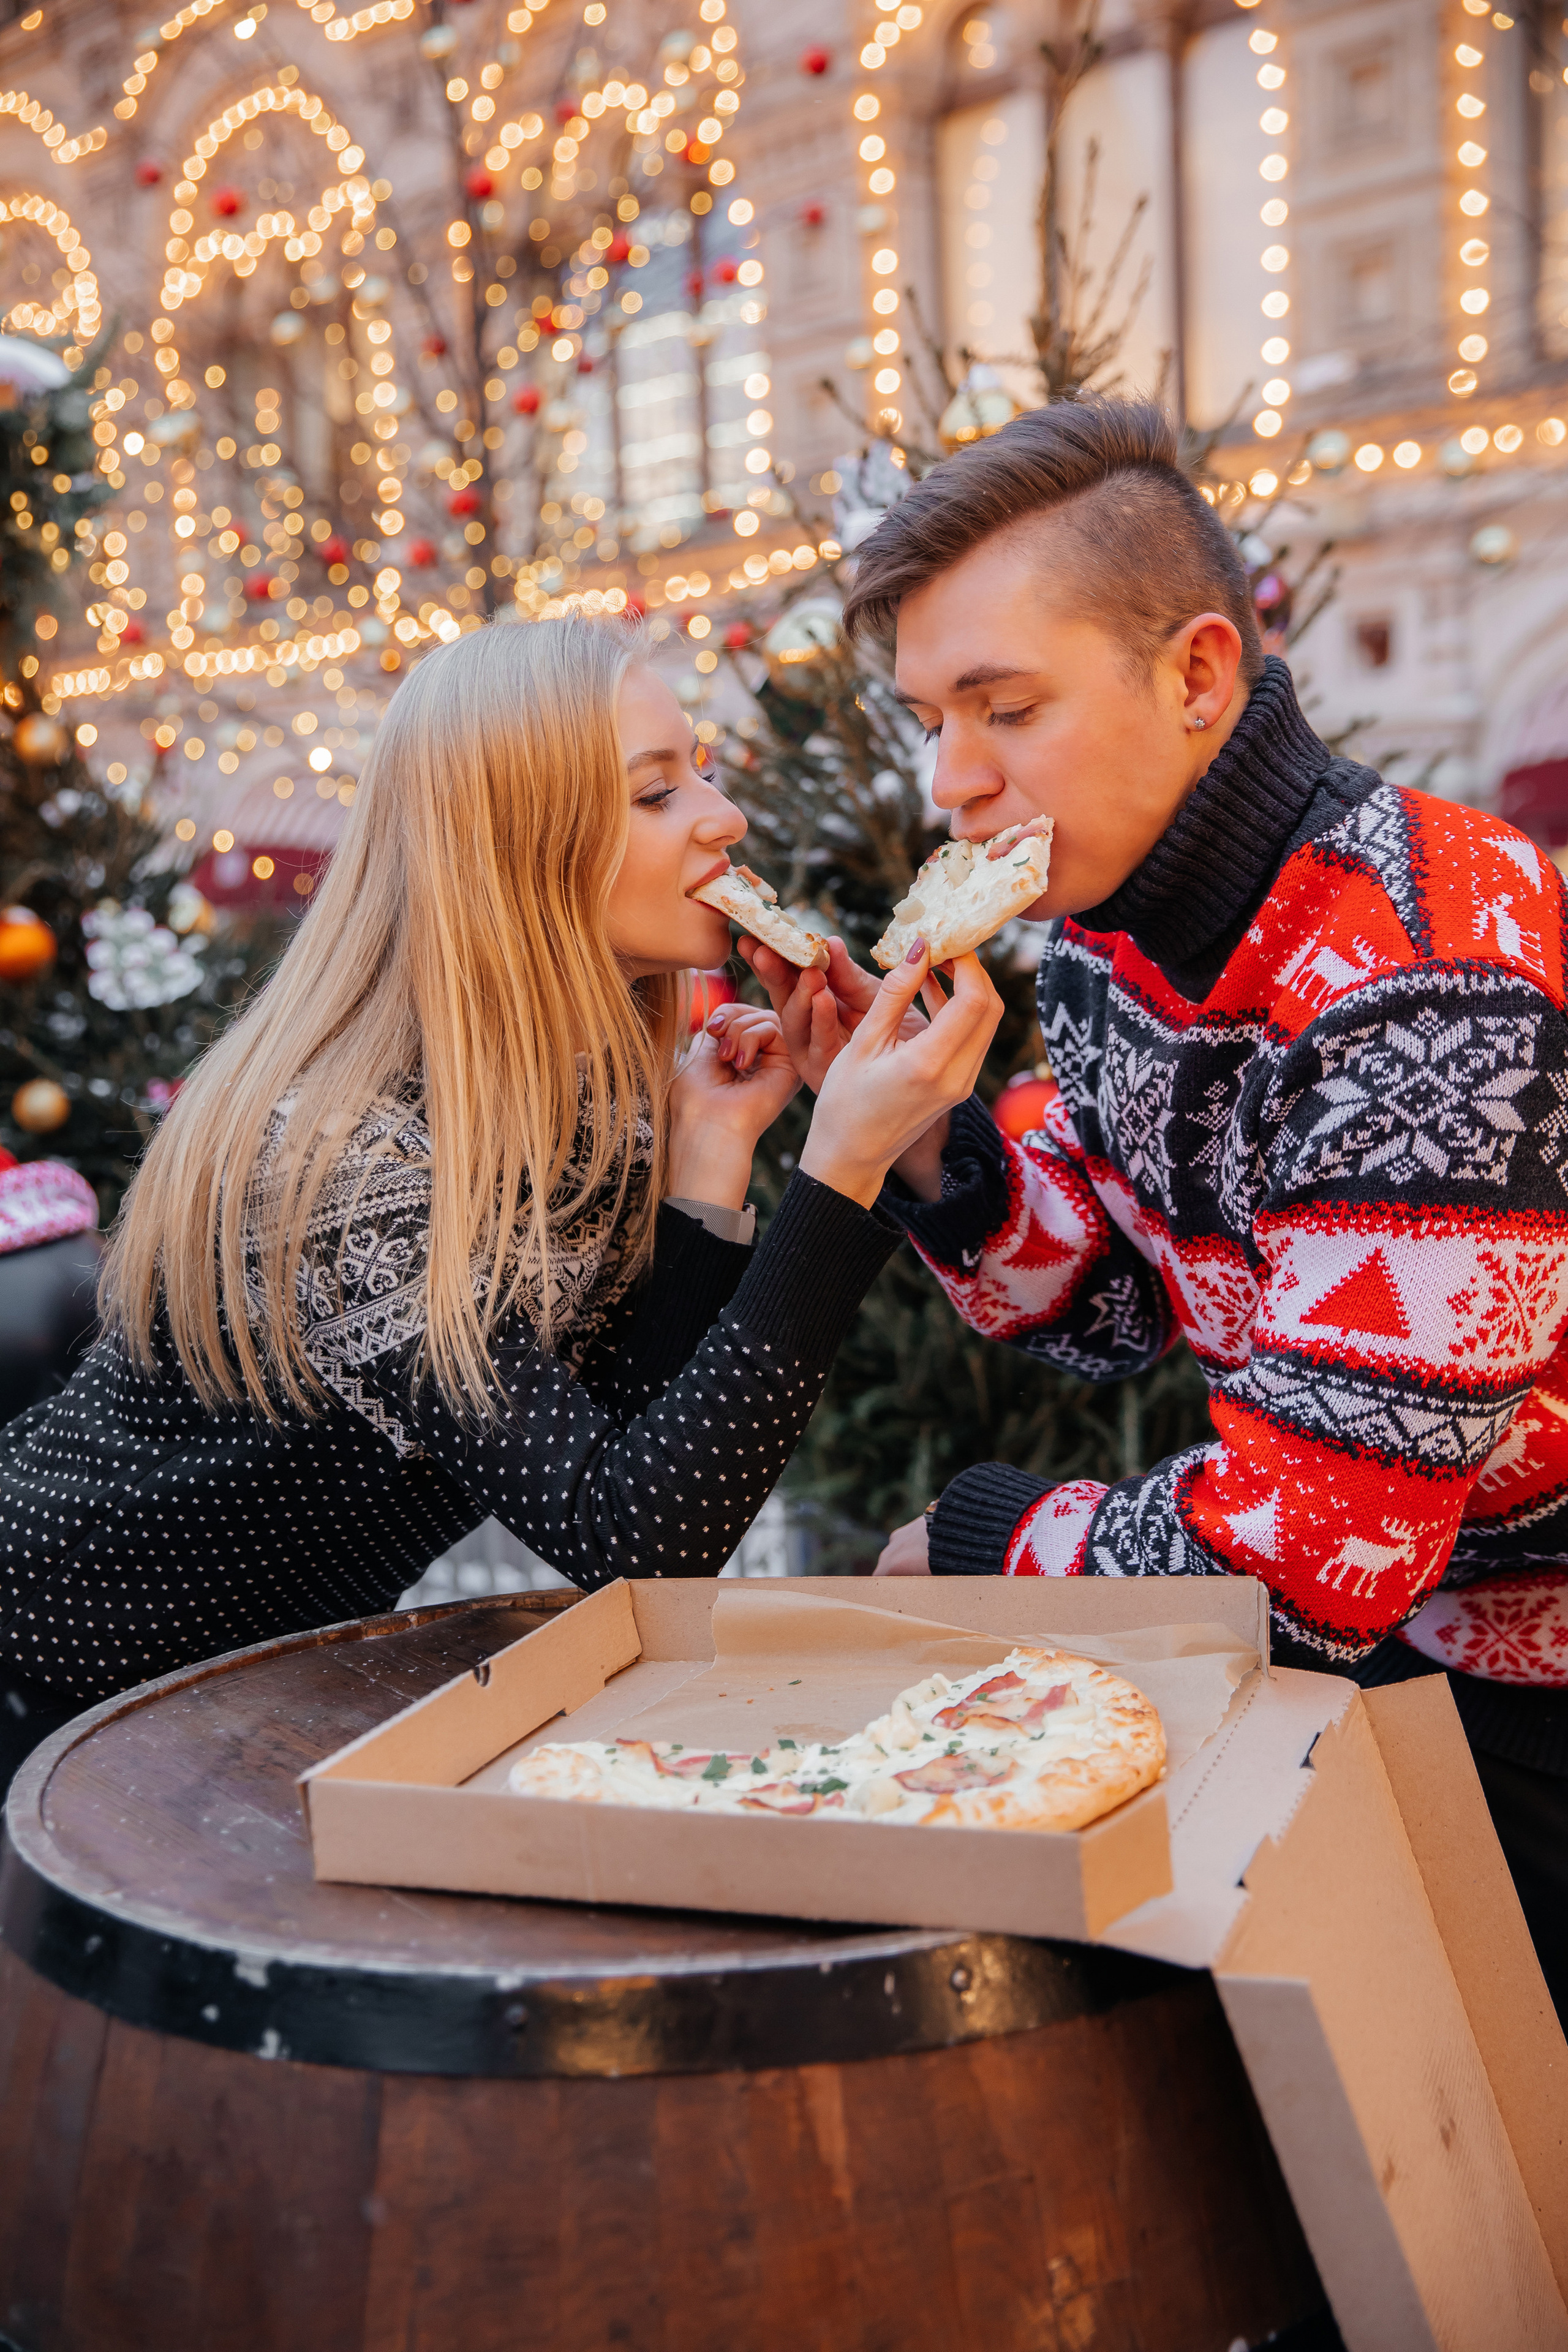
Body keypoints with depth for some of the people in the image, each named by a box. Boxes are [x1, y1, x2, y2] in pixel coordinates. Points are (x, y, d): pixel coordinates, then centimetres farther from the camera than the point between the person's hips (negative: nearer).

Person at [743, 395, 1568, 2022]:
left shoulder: (1425, 988, -31)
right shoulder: (1103, 925, -4)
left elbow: (1301, 1562, -31)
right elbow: (1111, 1313, 6)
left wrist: (976, 1543, -14)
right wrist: (907, 1126, -11)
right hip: (1382, 1629, 7)